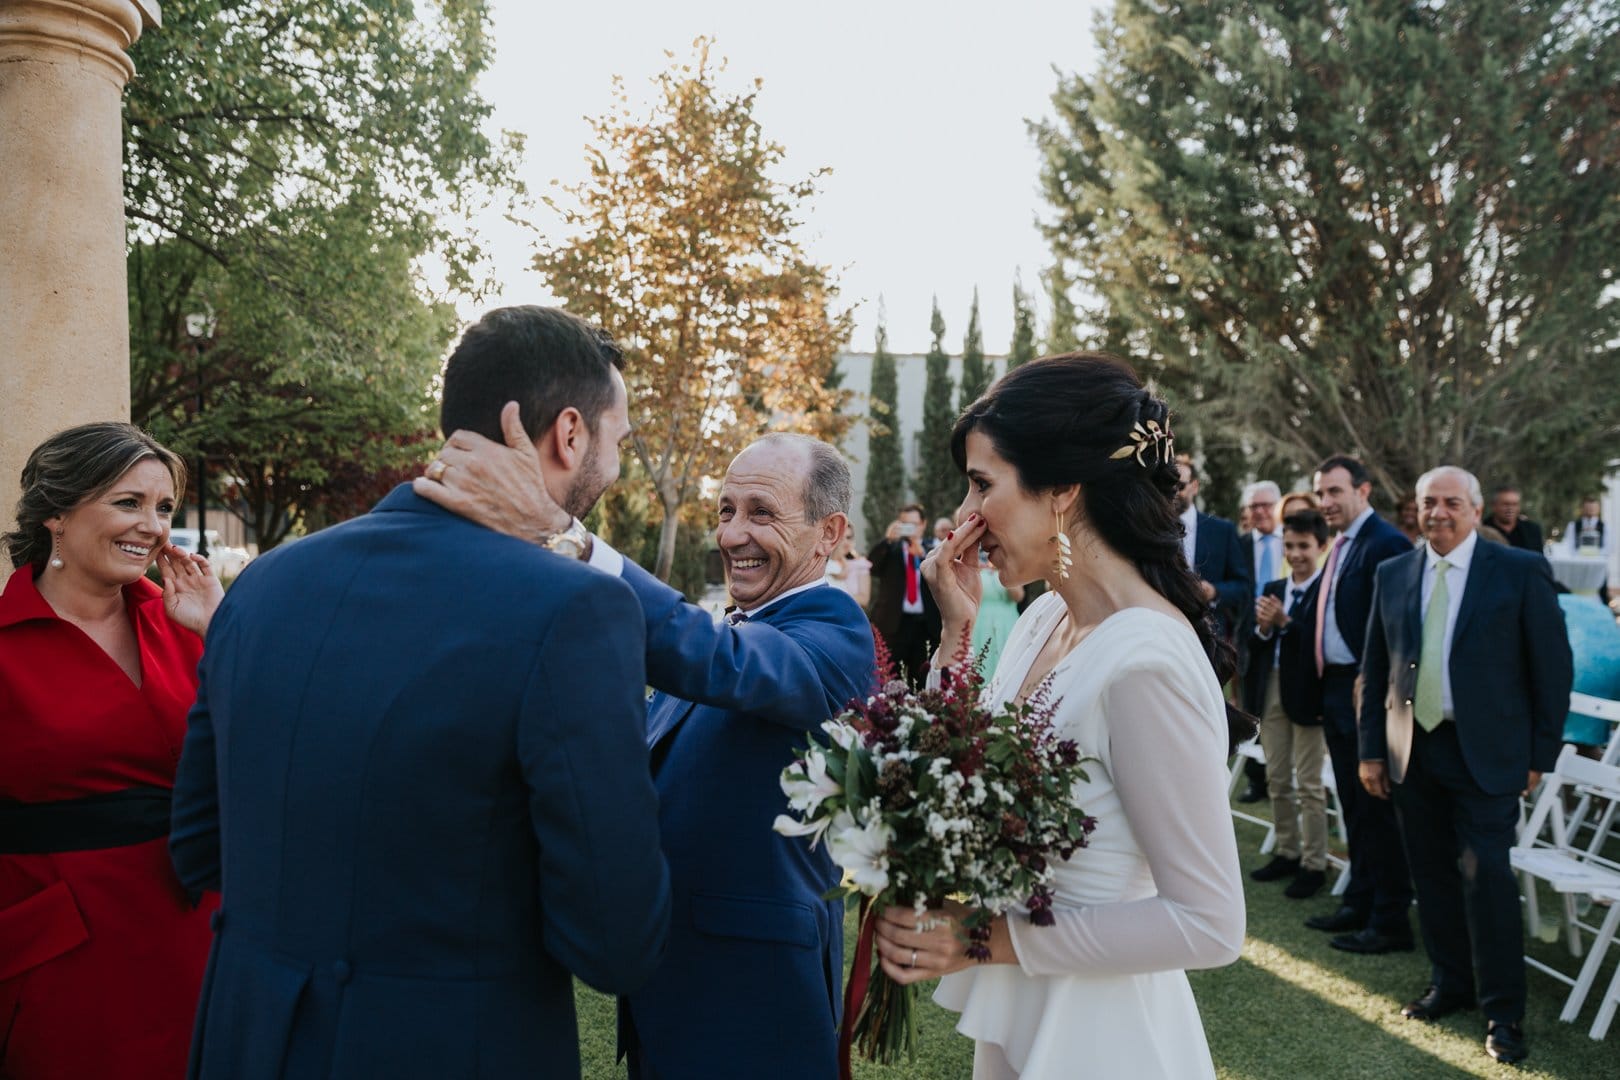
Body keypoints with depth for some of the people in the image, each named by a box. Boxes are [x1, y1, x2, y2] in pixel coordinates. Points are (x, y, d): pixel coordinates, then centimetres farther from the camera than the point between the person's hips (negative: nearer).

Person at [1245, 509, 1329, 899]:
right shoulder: (1272, 589, 10)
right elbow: (1255, 647, 8)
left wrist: (1285, 623, -25)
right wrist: (1262, 629, -12)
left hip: (1307, 693, -7)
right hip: (1271, 690, 7)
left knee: (1309, 784, 1)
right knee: (1277, 780, 14)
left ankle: (1314, 865, 11)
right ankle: (1287, 853, 27)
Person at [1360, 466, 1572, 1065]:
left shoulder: (1521, 571, -4)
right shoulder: (1393, 574, 6)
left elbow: (1553, 667, -2)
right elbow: (1374, 668, 10)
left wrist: (1540, 753, -4)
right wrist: (1372, 748, 7)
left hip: (1485, 751, -4)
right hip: (1411, 749, 4)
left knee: (1485, 874, -4)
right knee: (1432, 874, 11)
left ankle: (1503, 1010, 10)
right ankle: (1450, 983, 27)